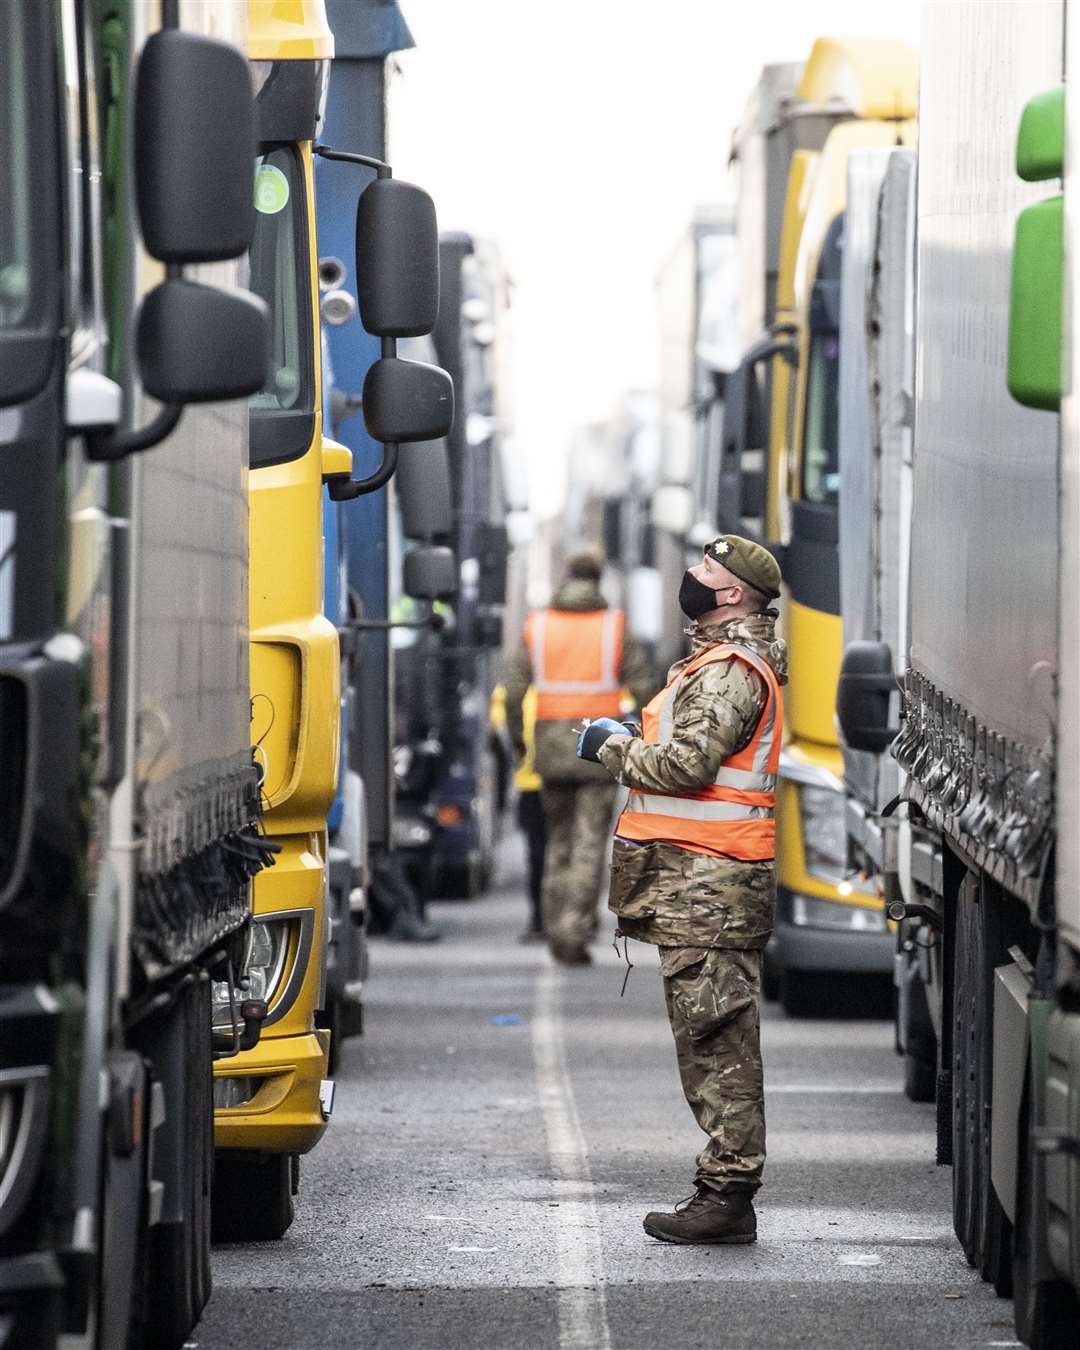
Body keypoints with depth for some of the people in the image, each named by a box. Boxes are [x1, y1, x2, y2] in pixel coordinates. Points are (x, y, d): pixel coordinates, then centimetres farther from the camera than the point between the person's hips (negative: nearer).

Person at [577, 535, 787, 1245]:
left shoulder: (729, 671, -13)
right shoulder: (724, 661, 21)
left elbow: (689, 763, -22)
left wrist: (613, 747, -8)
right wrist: (630, 739, 12)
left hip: (707, 885, -11)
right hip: (708, 880, 11)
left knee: (718, 1040, -10)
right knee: (714, 1039, 11)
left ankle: (728, 1193, -9)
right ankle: (728, 1190, 13)